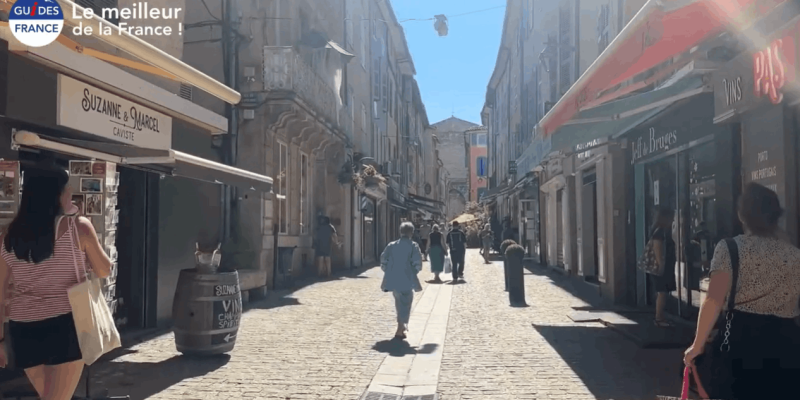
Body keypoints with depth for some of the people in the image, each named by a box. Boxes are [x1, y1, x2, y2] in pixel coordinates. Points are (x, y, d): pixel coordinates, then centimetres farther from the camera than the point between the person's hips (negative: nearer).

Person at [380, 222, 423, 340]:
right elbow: (417, 265, -12)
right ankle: (400, 330, -2)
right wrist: (413, 272, 6)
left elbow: (383, 261, 0)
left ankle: (402, 325, 39)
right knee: (405, 303, 5)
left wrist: (390, 272, 13)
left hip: (393, 279, 4)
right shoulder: (413, 246, -7)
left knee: (399, 302, 24)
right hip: (406, 280, -4)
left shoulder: (391, 245, 2)